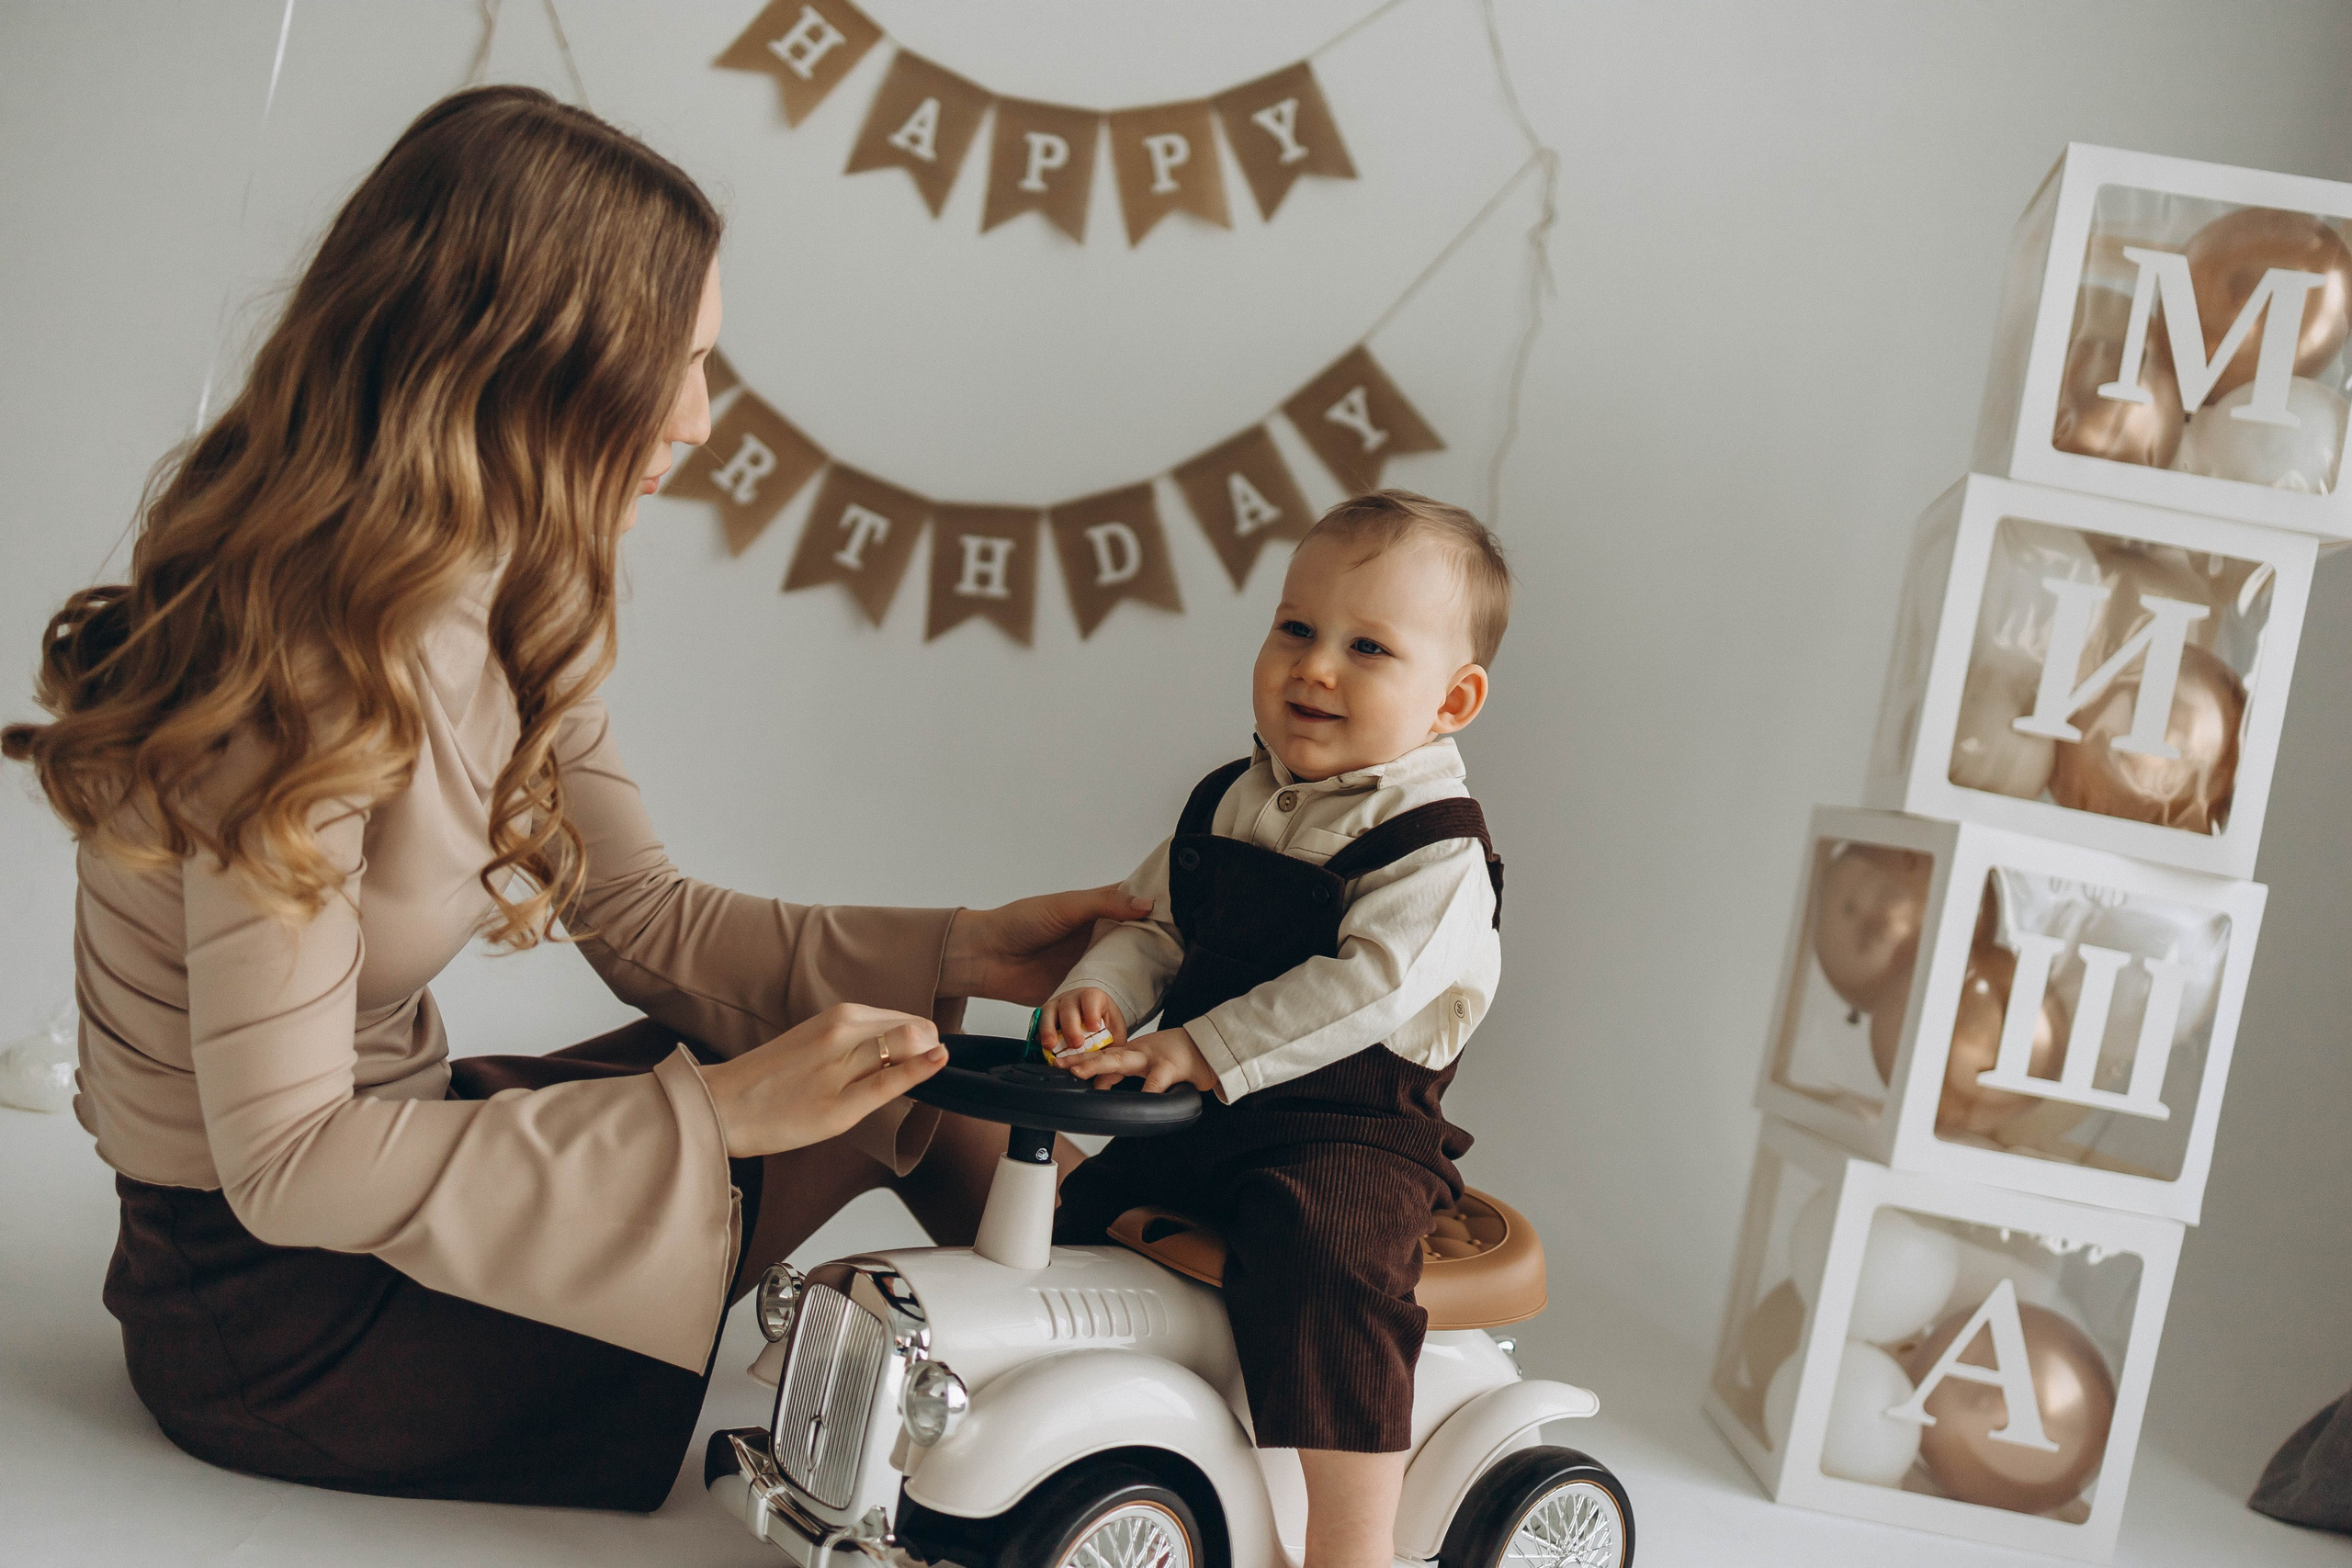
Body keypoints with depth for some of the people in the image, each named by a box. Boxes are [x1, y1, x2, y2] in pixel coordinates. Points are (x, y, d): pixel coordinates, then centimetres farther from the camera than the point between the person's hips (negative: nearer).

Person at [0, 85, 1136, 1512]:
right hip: (275, 1318, -8)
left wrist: (952, 951, -9)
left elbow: (643, 915, 3)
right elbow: (286, 1161, -29)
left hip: (374, 1150, 8)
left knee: (876, 1033, 0)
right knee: (870, 1095, -11)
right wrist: (719, 1110, -29)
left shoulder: (495, 613, 0)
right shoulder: (313, 665, -28)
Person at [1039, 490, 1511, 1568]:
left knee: (1324, 1263, -32)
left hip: (1350, 1127, -7)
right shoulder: (1227, 804, 10)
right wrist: (1102, 989, -11)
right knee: (1072, 1201, 12)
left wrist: (1202, 1051, -30)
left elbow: (1368, 985, -25)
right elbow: (1158, 922, 13)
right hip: (1197, 1117, 8)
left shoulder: (1434, 844, -13)